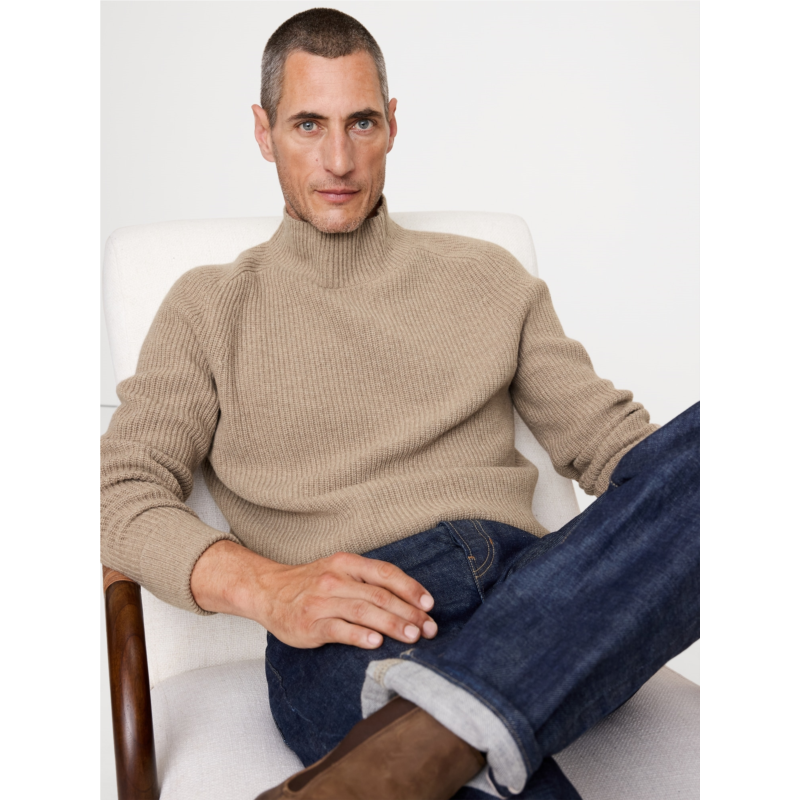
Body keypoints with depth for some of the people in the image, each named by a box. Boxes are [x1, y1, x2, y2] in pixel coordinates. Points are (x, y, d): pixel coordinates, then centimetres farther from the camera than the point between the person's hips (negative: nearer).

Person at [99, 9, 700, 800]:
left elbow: (607, 437, 17)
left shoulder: (489, 278, 23)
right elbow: (121, 490, 6)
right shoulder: (210, 307, 17)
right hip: (347, 635, -5)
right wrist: (268, 587, -14)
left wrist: (681, 509, -6)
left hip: (537, 589, 6)